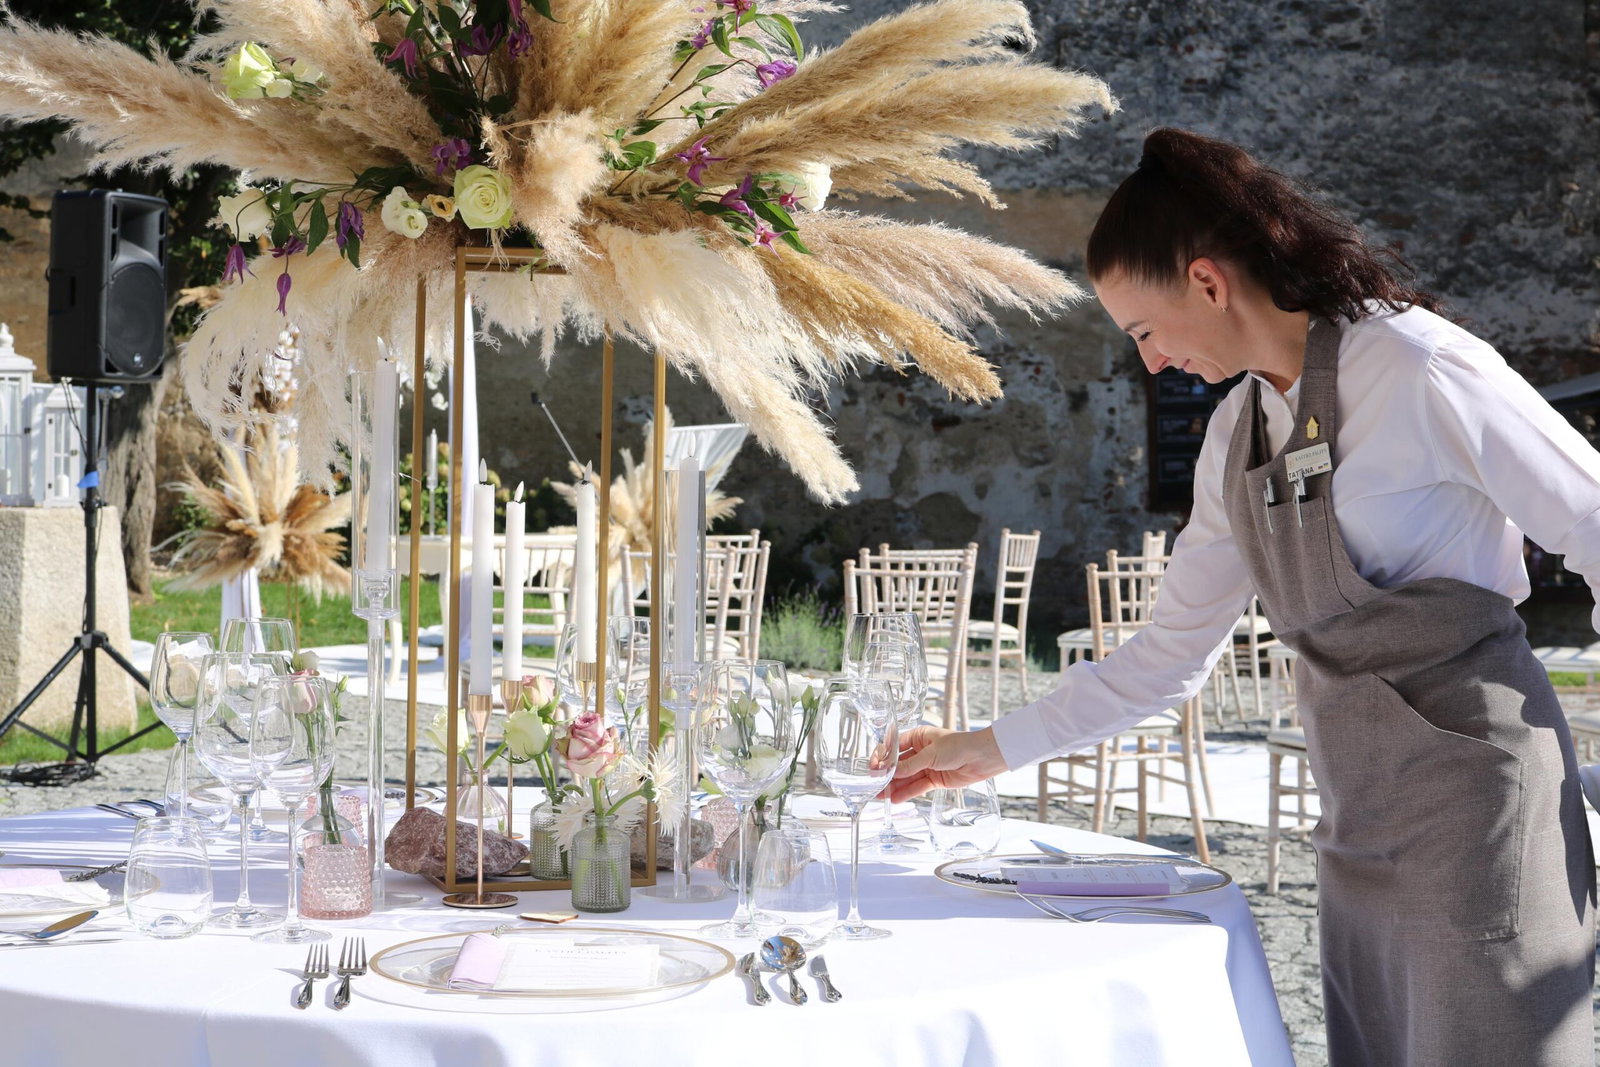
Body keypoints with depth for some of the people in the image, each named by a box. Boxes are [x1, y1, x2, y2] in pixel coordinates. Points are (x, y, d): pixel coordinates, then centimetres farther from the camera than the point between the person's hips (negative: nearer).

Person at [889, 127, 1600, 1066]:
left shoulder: (1421, 372, -13)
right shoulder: (1238, 431, 10)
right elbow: (1173, 654, 16)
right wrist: (990, 751, 15)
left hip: (1469, 786, -7)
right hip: (1361, 816, 7)